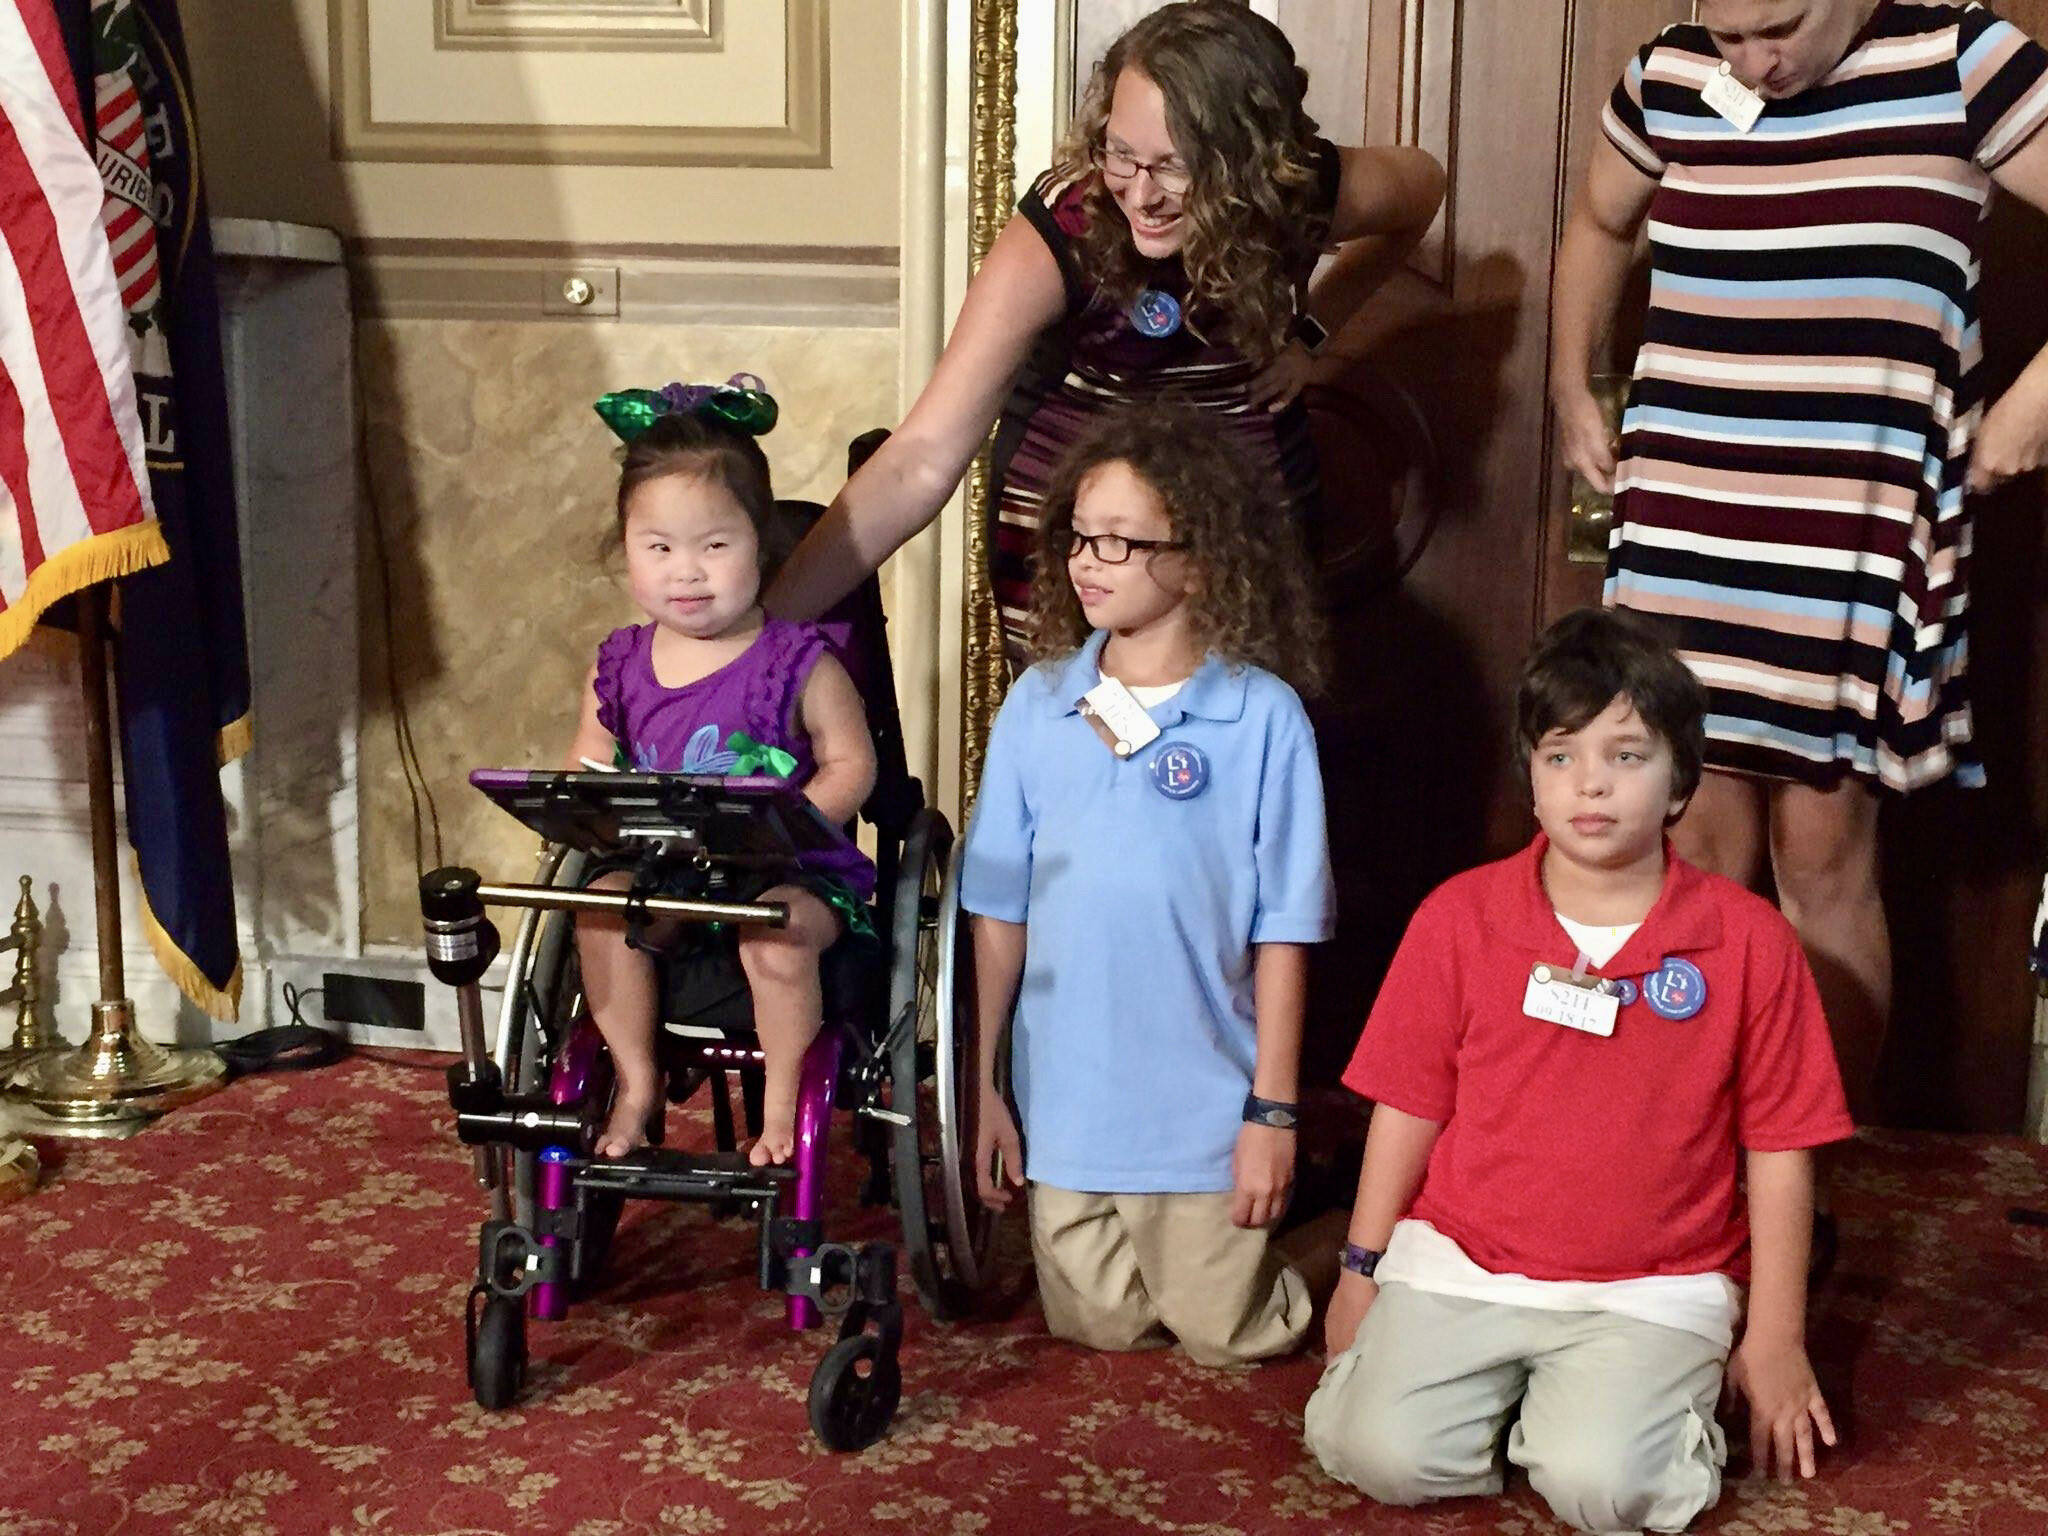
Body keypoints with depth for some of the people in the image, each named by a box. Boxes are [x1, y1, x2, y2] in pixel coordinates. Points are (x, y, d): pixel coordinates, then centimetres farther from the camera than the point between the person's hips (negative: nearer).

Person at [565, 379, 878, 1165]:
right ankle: (635, 1081, -3)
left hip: (788, 870, -4)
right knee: (601, 910, -23)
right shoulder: (620, 667, 5)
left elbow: (851, 763, -6)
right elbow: (587, 768, 13)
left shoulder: (798, 662, -8)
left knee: (777, 938, -32)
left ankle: (782, 1101, -7)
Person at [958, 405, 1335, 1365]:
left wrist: (1273, 1108, -8)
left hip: (1204, 1102, -3)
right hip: (1066, 1098, 3)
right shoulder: (1037, 704, -2)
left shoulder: (1262, 718, -11)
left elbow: (1283, 928, -8)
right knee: (1096, 1328, 16)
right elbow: (1000, 909, 3)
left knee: (1228, 1338, 11)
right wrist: (985, 1084, 3)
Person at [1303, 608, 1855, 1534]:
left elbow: (1779, 1152, 0)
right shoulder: (1458, 919, -1)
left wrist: (1775, 1344, 3)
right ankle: (1501, 1391, 12)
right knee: (1382, 1453, -19)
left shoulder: (1749, 942, -4)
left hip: (1652, 1291, -1)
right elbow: (1409, 1107, 6)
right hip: (1460, 1266, 2)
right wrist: (1363, 1269, 7)